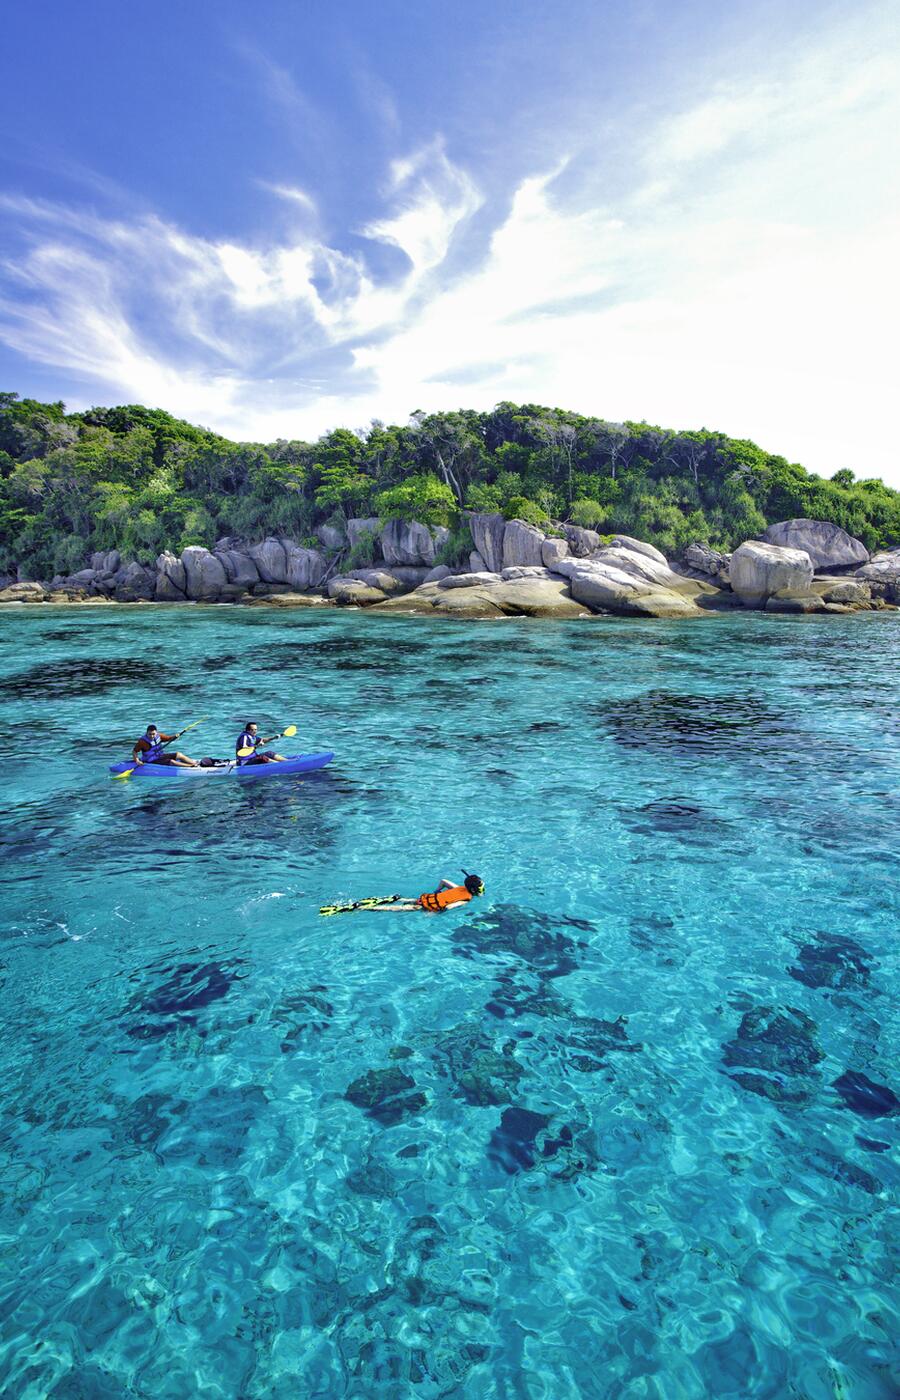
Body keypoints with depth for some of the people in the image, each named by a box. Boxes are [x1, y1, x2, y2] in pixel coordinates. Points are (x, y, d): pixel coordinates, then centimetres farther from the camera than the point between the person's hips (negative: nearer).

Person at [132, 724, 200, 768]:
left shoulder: (158, 736, 0)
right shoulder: (142, 741, -18)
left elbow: (169, 738, 9)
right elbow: (134, 751, -13)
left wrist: (175, 736, -13)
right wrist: (137, 760, -27)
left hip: (160, 756, 7)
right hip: (152, 762, -7)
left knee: (179, 755, -7)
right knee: (171, 762, -24)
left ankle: (195, 763, -10)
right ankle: (192, 766, -25)